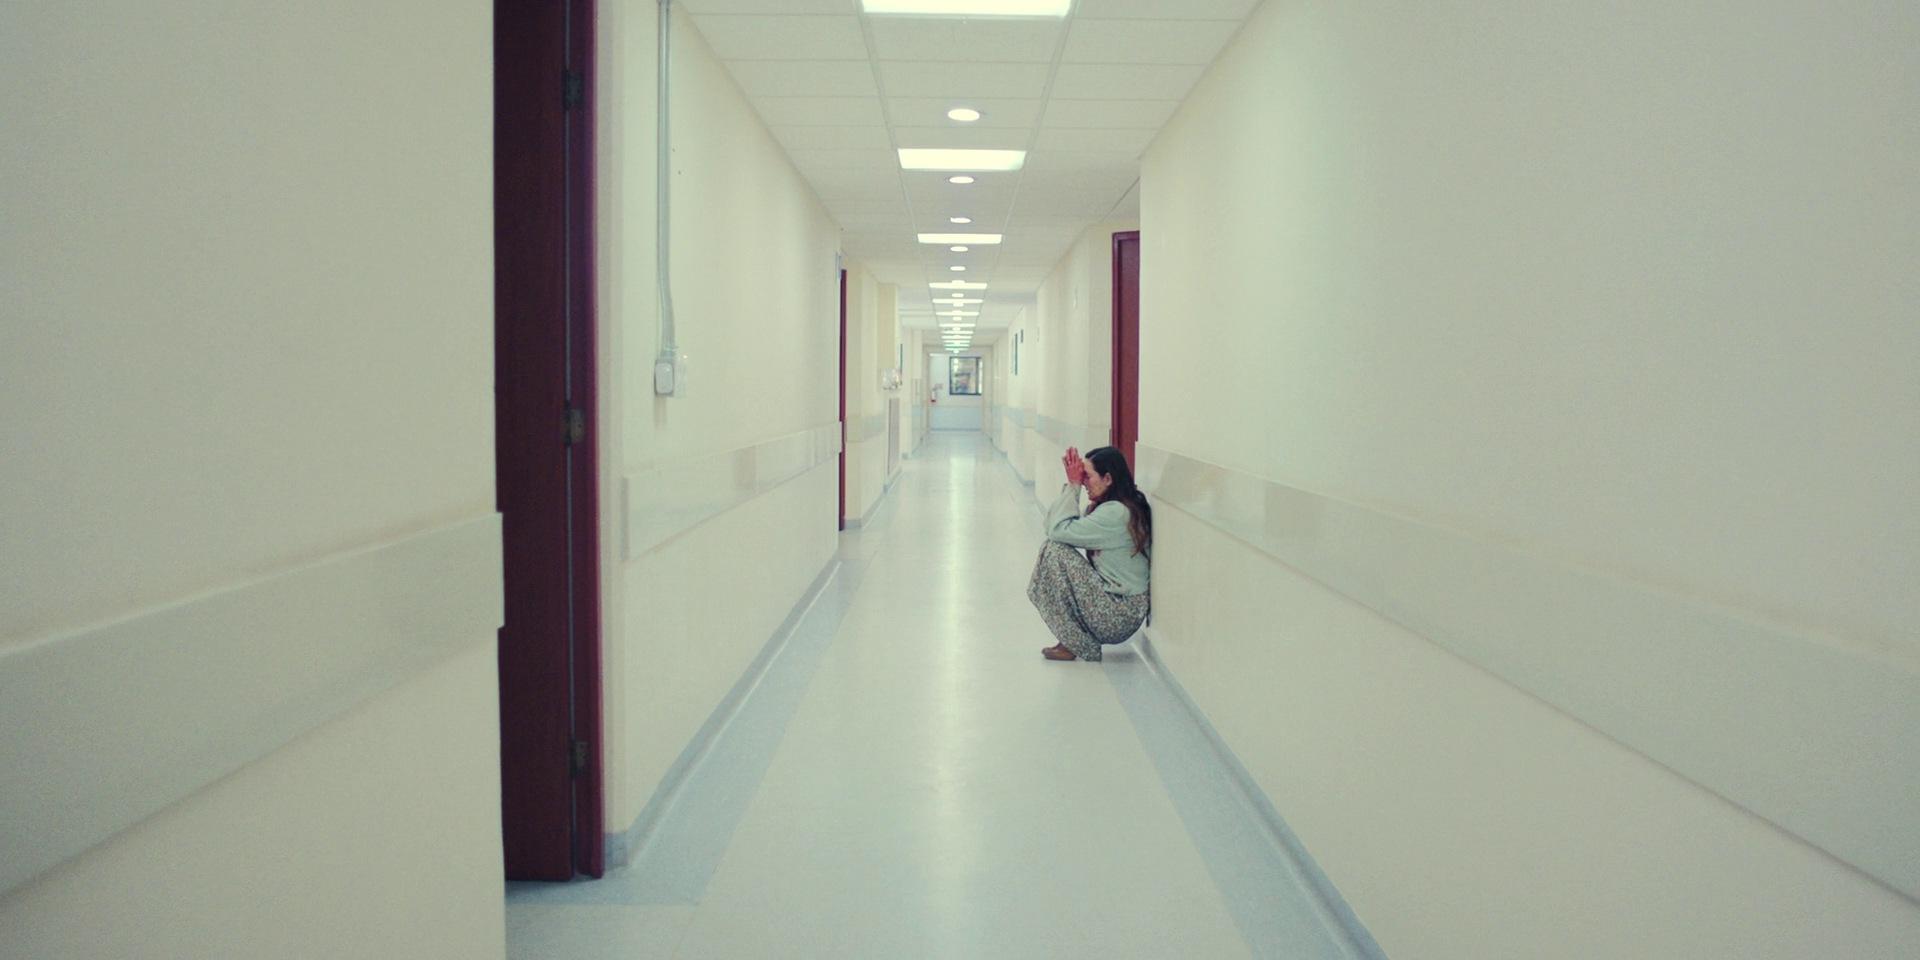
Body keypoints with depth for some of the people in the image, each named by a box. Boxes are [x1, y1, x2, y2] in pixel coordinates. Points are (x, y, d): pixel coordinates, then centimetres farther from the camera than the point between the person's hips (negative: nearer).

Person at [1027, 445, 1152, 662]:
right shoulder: (1112, 507, 11)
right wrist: (1072, 486, -1)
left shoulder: (1115, 513, -19)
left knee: (1054, 551, -14)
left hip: (1119, 616, -10)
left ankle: (1077, 644, -5)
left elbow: (1059, 530, -21)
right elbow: (1053, 526, 6)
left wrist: (1073, 486, -12)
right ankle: (1075, 641, 11)